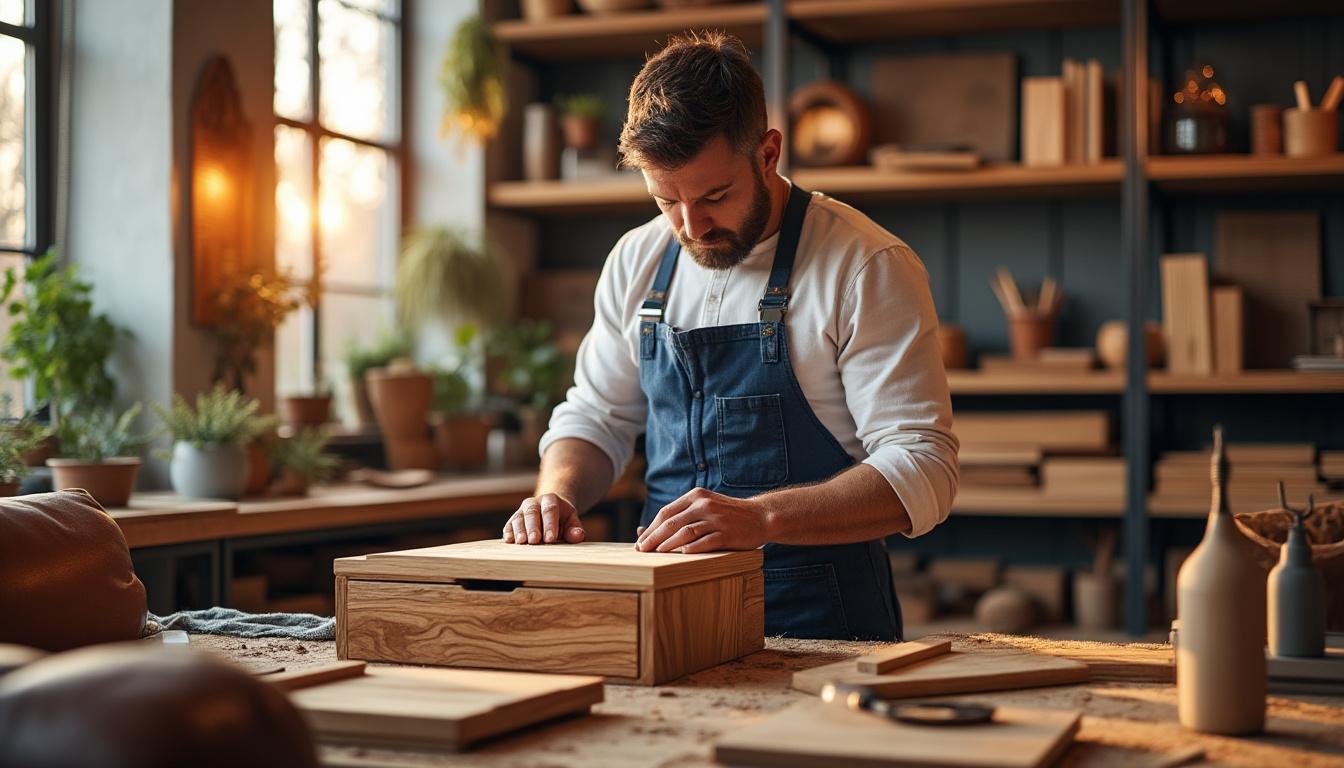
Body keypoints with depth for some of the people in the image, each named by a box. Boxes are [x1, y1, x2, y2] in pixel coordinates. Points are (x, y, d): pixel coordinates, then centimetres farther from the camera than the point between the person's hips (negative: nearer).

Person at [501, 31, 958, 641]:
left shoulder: (868, 268, -8)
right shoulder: (636, 263, 9)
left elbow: (922, 471, -14)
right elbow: (595, 417, 20)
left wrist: (760, 517, -28)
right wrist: (556, 494, -2)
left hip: (816, 617, -2)